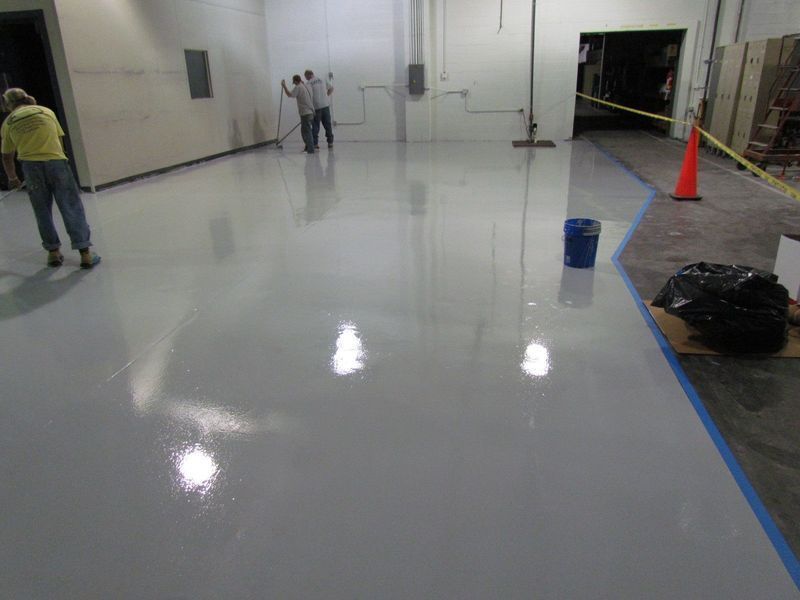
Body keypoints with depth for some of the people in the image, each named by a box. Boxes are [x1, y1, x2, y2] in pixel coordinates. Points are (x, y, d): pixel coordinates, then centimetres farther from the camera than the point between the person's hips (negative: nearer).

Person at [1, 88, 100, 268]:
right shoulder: (46, 111, 12)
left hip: (31, 166, 1)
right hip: (56, 162, -1)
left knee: (42, 212, 14)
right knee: (72, 208, 1)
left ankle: (53, 252, 20)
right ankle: (85, 253, -3)